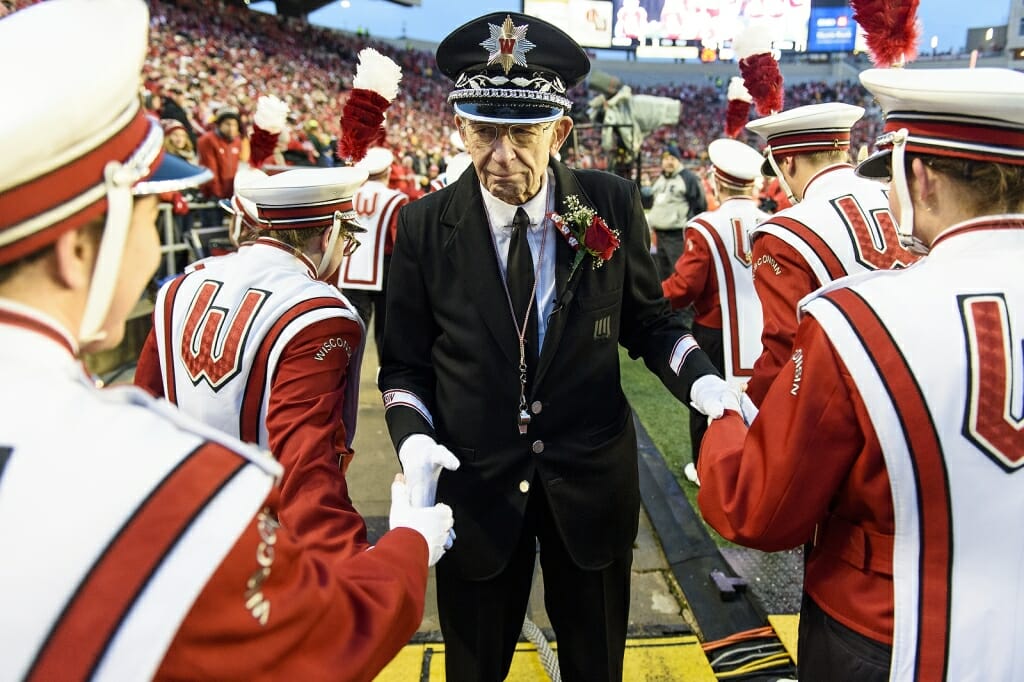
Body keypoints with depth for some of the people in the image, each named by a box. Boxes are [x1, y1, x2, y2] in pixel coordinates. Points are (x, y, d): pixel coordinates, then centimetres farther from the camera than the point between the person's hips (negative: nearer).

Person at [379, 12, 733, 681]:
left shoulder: (613, 205, -9)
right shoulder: (424, 226, -9)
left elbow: (648, 320, 3)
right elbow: (405, 364, -1)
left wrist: (702, 381, -14)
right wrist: (413, 438, -18)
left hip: (592, 481, 1)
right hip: (473, 486, 0)